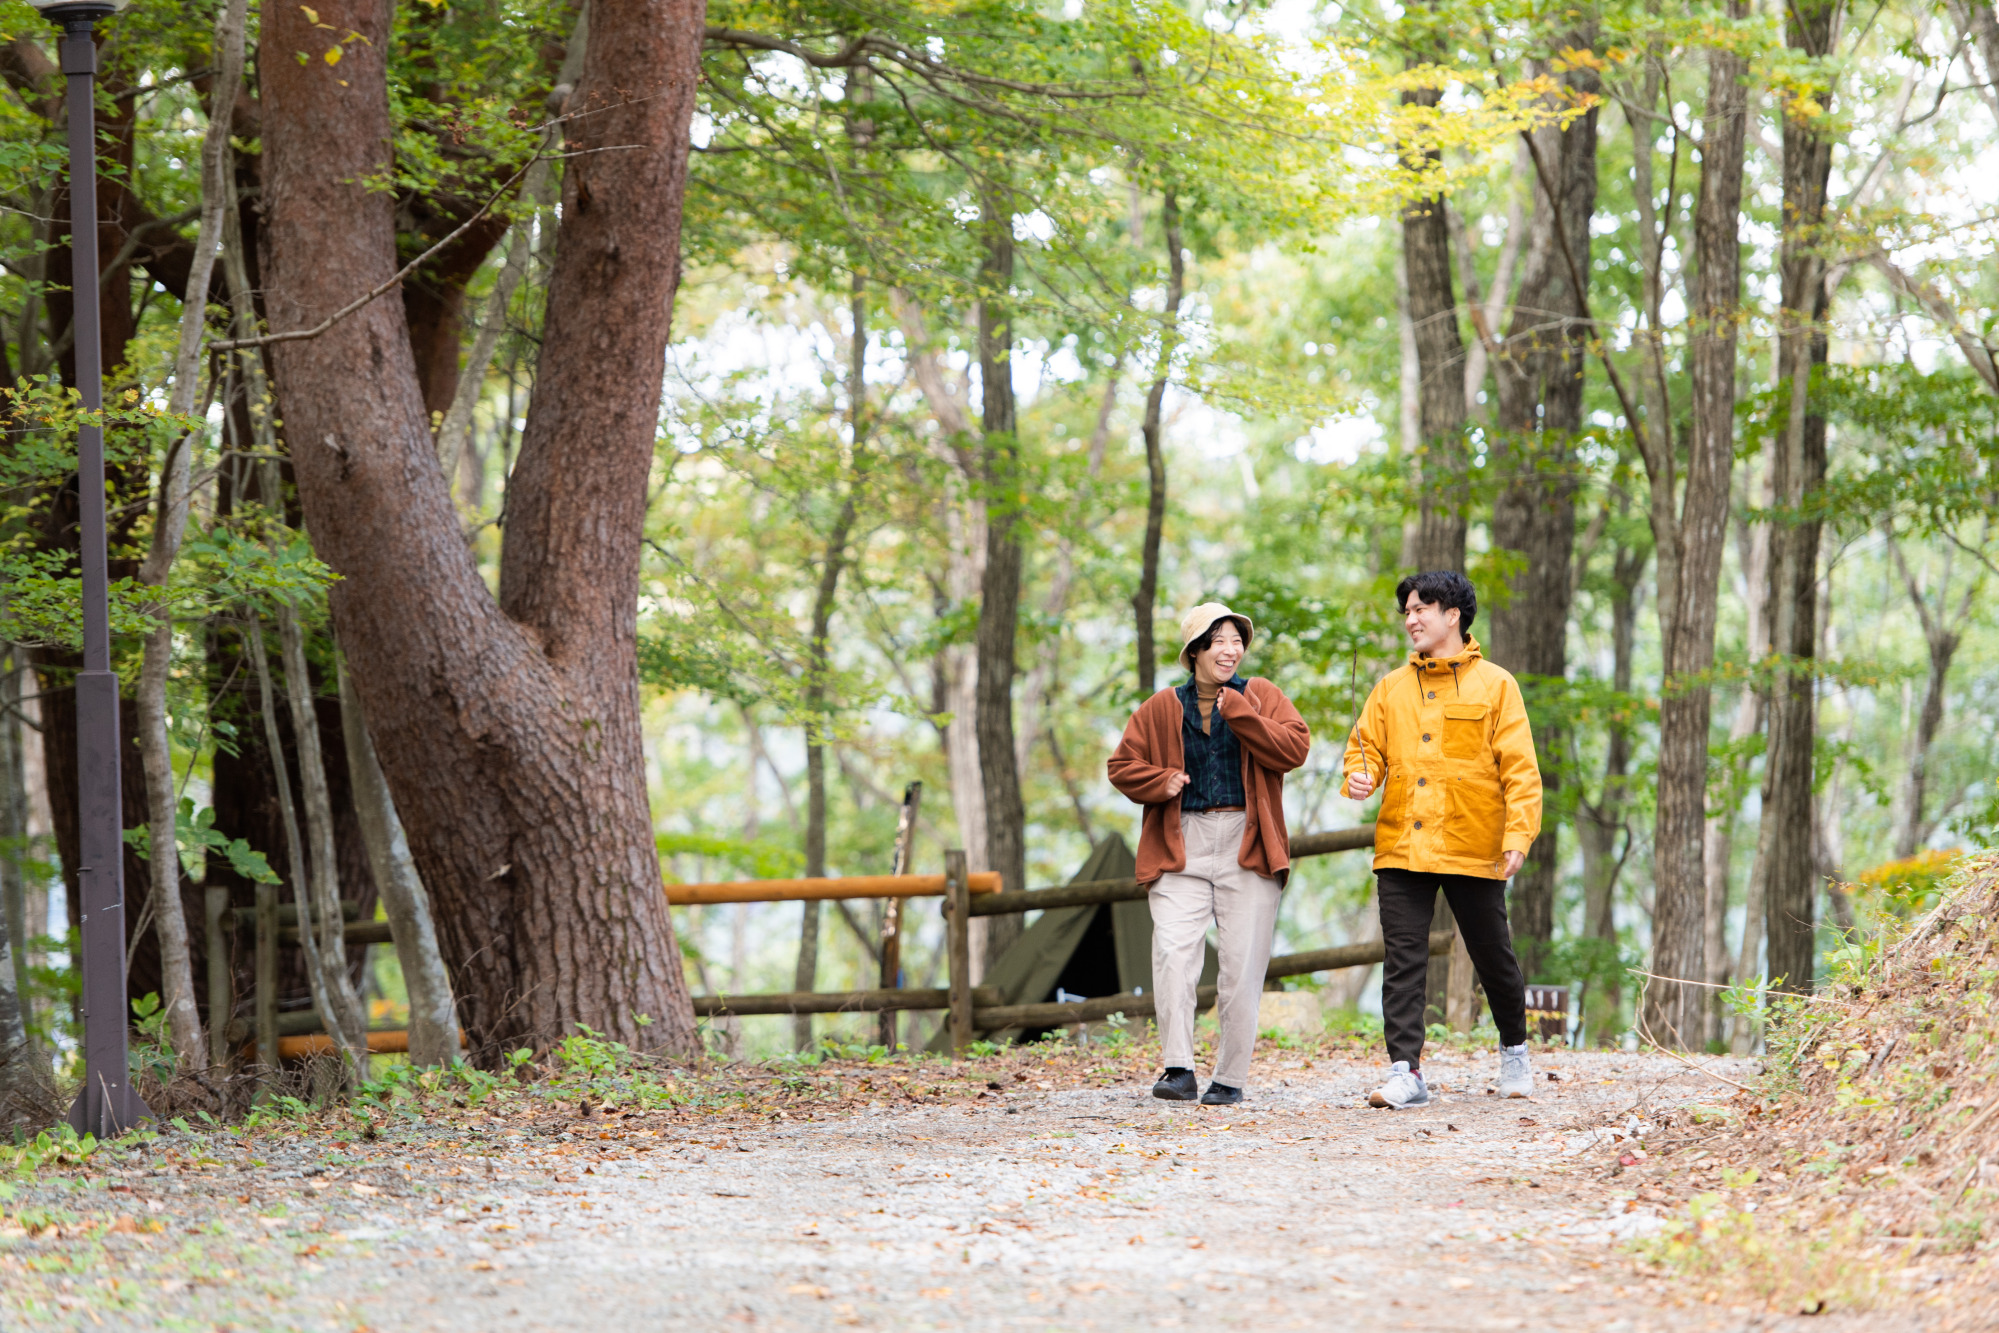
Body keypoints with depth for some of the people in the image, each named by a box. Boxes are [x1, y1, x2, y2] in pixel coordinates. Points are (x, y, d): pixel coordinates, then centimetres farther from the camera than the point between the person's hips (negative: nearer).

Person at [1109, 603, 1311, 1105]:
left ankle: (1230, 1078, 8)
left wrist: (1237, 711, -12)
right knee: (1172, 952, -18)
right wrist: (1161, 782, -4)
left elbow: (1295, 748, -7)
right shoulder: (1161, 710, 10)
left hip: (1247, 849, 0)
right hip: (1182, 847, 0)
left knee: (1242, 965, -1)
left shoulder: (1262, 697, 8)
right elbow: (1123, 766, 15)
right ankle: (1179, 1069, -17)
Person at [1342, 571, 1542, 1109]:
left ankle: (1514, 1050, 31)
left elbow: (1520, 768, -3)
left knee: (1493, 957, 9)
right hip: (1402, 847, 3)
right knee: (1403, 960, -5)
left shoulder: (1494, 685, 1)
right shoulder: (1391, 687, 13)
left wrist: (1518, 834, -13)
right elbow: (1367, 745, 15)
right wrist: (1359, 776, -9)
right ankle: (1406, 1070, -7)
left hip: (1473, 849, -3)